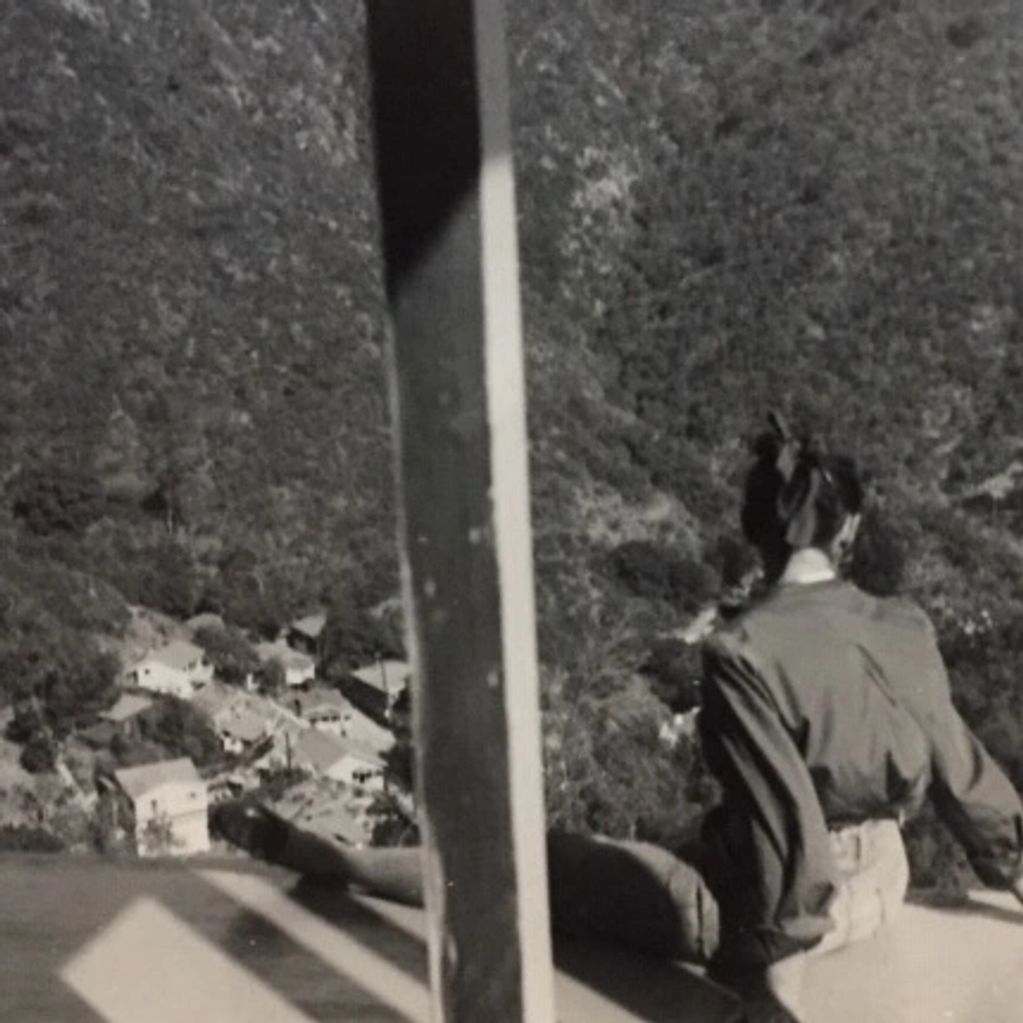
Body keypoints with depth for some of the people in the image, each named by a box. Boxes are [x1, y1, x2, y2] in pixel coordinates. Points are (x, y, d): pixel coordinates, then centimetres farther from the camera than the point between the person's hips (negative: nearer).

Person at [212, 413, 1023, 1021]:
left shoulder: (745, 652, -26)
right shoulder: (910, 631, -8)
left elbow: (788, 828, -26)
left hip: (753, 902, -5)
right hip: (881, 890, 5)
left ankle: (312, 856, 10)